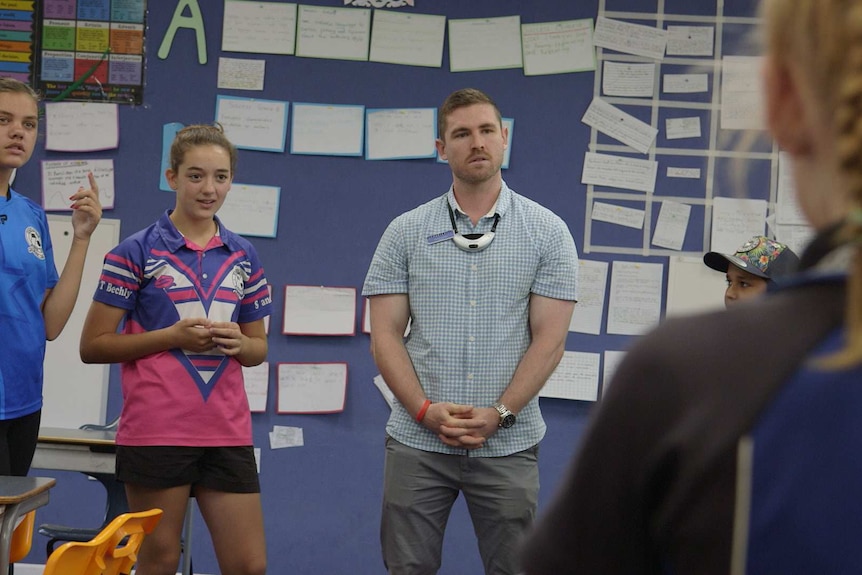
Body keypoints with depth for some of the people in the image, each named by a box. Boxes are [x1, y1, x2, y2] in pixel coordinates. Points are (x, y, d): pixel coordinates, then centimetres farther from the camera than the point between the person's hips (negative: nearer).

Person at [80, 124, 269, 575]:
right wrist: (174, 337, -15)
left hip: (228, 433, 4)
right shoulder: (136, 252, -2)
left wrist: (239, 343, -4)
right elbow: (92, 346, -4)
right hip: (156, 432, -4)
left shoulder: (243, 256, 12)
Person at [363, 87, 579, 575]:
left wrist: (499, 414, -12)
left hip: (509, 443, -1)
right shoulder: (405, 232, 5)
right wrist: (426, 410, -11)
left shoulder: (547, 232, 3)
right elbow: (386, 334, 2)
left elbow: (549, 339, -2)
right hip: (417, 440, 1)